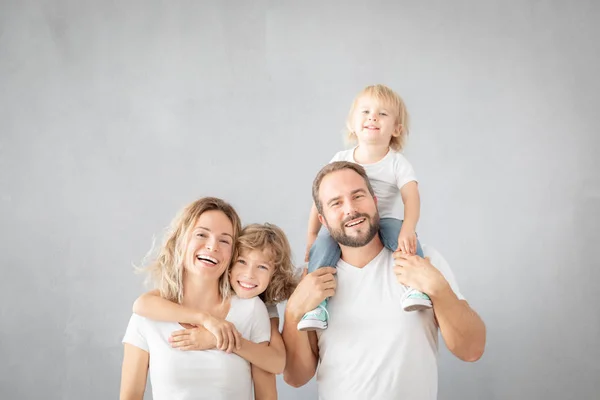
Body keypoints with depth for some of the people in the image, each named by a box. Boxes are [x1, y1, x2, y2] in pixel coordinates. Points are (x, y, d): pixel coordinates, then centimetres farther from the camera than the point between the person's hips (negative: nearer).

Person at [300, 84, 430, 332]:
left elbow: (411, 198, -19)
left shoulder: (398, 163, -4)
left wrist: (407, 230, -39)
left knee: (397, 231, -35)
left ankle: (415, 286, -37)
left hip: (385, 222, -2)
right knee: (324, 242, -28)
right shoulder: (341, 160, 3)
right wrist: (311, 235, 3)